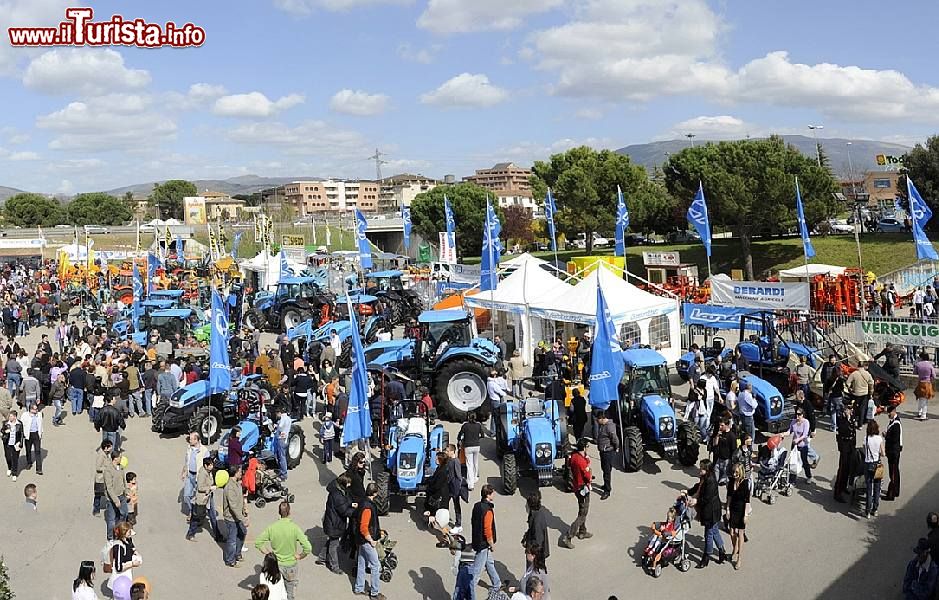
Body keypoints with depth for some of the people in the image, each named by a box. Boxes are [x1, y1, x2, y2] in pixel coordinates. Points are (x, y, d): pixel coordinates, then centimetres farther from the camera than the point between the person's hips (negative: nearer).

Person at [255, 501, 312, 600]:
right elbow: (308, 548, -26)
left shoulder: (272, 527, -13)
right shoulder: (294, 528, -21)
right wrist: (299, 556, -9)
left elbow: (258, 542, -8)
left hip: (275, 565, 2)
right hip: (291, 565, -2)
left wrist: (268, 553, 1)